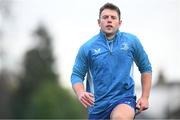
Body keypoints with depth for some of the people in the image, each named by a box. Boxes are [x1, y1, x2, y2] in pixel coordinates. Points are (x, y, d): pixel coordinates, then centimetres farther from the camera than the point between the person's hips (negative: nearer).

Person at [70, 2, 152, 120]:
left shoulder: (132, 41, 2)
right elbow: (77, 75, 4)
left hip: (124, 99, -2)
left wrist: (145, 97, 6)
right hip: (97, 103, 2)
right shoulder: (87, 47, 0)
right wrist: (81, 94, -17)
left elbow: (146, 68, 13)